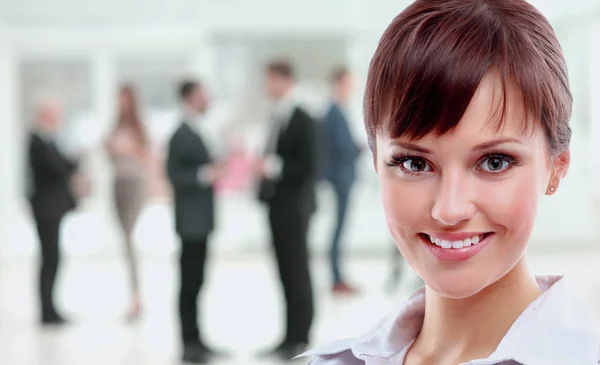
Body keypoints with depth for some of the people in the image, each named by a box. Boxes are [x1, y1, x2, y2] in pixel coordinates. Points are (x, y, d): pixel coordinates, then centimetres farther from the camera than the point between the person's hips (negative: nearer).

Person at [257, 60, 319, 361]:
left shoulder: (302, 120, -12)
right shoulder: (275, 117, 12)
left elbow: (308, 167, -17)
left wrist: (274, 168, -21)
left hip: (293, 207, -8)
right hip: (277, 206, 8)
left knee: (298, 274, -2)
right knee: (286, 274, 10)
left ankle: (299, 340, 4)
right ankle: (291, 338, 15)